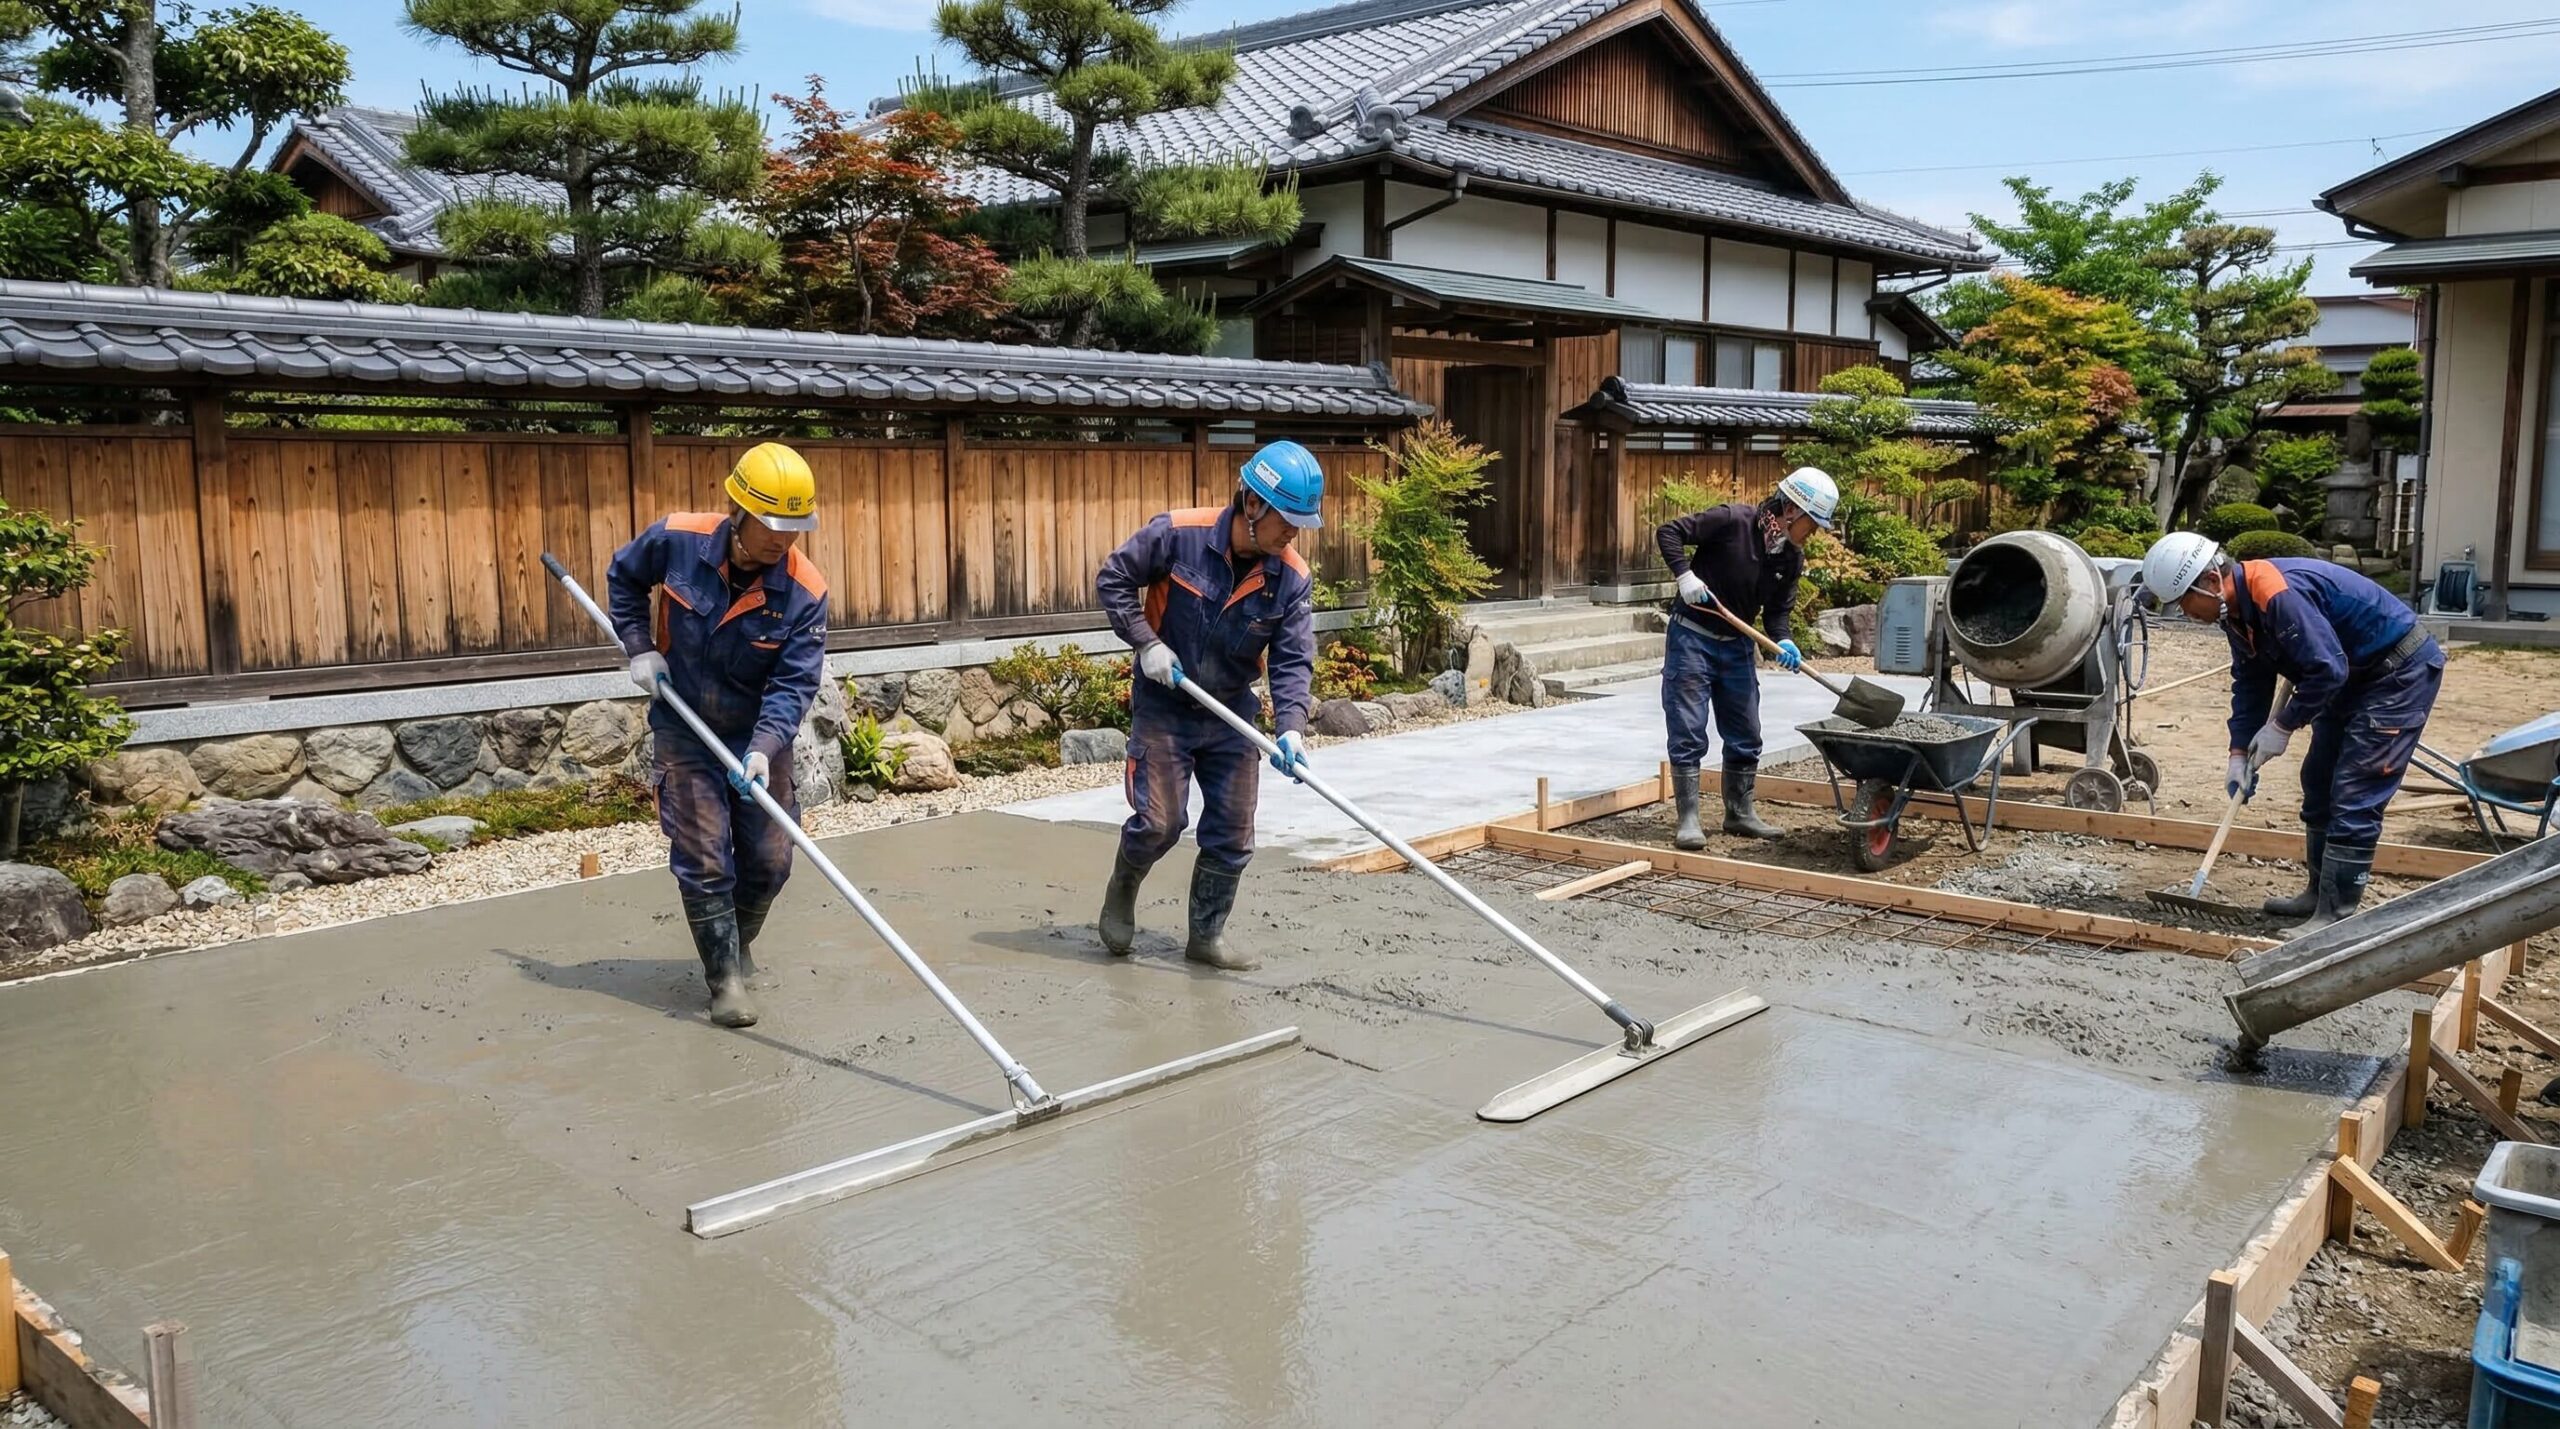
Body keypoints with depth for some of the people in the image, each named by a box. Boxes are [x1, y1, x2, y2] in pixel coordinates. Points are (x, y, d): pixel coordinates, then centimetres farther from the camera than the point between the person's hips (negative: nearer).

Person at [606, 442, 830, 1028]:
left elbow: (793, 683, -21)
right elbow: (623, 577, 5)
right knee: (704, 858, -6)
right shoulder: (677, 540, -18)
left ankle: (737, 943, 37)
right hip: (684, 729, -1)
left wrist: (764, 747, -35)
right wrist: (639, 648, -4)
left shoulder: (805, 591, -21)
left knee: (770, 860, 8)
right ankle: (726, 979, 5)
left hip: (759, 737, 1)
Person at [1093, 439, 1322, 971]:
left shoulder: (1293, 579, -10)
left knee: (1232, 836, 5)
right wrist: (1147, 644, -16)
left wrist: (1291, 727, -26)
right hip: (1163, 707, -4)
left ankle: (1207, 936, 21)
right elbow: (1113, 580, -8)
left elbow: (1293, 661, -11)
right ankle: (1121, 891, 27)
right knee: (1159, 822, -5)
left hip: (1232, 717, 4)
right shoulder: (1178, 534, -19)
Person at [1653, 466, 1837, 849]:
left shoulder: (1792, 558, 1)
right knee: (1688, 735, -4)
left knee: (1746, 737, 12)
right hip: (1692, 638, -7)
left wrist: (1784, 641, -14)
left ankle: (1740, 813, 26)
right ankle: (1688, 818, 3)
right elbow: (1668, 532, -16)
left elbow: (1777, 610, 6)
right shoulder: (1733, 521, -19)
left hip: (1737, 646, 7)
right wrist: (1685, 575, -28)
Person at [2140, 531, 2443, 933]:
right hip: (2355, 674, 10)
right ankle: (2321, 892, 26)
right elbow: (2250, 683, 7)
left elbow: (2327, 670, -31)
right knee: (2319, 783, 15)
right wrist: (2239, 752, 2)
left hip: (2400, 671, -10)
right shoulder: (2238, 608, 0)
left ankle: (2336, 917, -9)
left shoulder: (2279, 595, -32)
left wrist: (2282, 725, -19)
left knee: (2354, 797, -12)